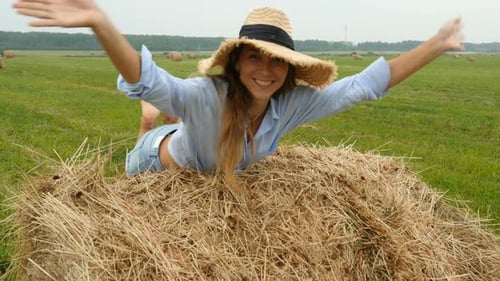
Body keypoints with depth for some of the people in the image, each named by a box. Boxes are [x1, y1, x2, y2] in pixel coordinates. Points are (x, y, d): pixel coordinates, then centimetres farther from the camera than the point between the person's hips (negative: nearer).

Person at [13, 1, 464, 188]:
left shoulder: (294, 102, -31)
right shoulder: (207, 95, -45)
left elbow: (364, 85, -28)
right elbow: (147, 81, -61)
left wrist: (436, 45, -30)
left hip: (228, 177, 4)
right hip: (166, 164, -3)